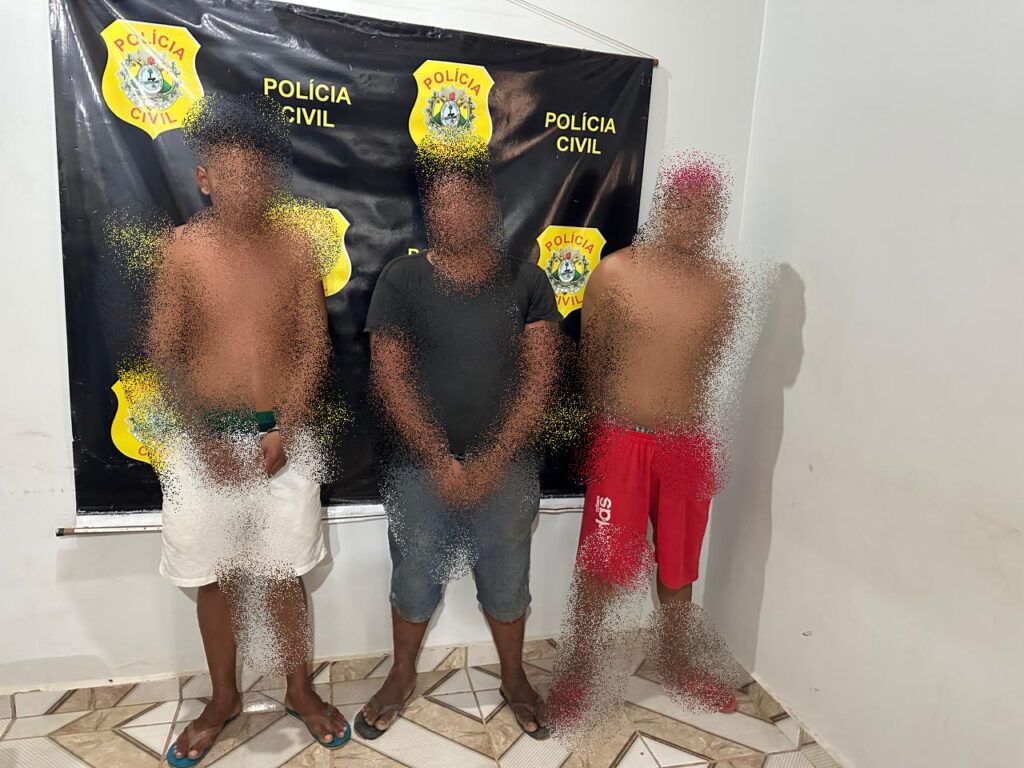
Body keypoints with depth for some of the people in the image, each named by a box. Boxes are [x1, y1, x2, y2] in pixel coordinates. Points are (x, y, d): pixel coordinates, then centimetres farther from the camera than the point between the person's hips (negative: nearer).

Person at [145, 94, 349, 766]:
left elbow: (314, 345, -3)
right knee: (213, 575, 13)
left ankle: (300, 689, 34)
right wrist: (202, 438, -11)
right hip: (203, 435, 0)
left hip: (280, 435, 0)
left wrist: (283, 430, -12)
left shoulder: (295, 248, -2)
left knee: (285, 571, 12)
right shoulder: (184, 249, -4)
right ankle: (224, 698, 36)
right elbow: (163, 350, -4)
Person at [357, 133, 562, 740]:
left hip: (507, 465, 1)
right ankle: (402, 678, 43)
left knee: (507, 579, 17)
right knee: (415, 577, 17)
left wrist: (491, 462, -15)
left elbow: (539, 378, -8)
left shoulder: (526, 280, -3)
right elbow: (391, 379, -9)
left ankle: (514, 678, 43)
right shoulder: (402, 280, -6)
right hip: (419, 465, 0)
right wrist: (442, 462, -15)